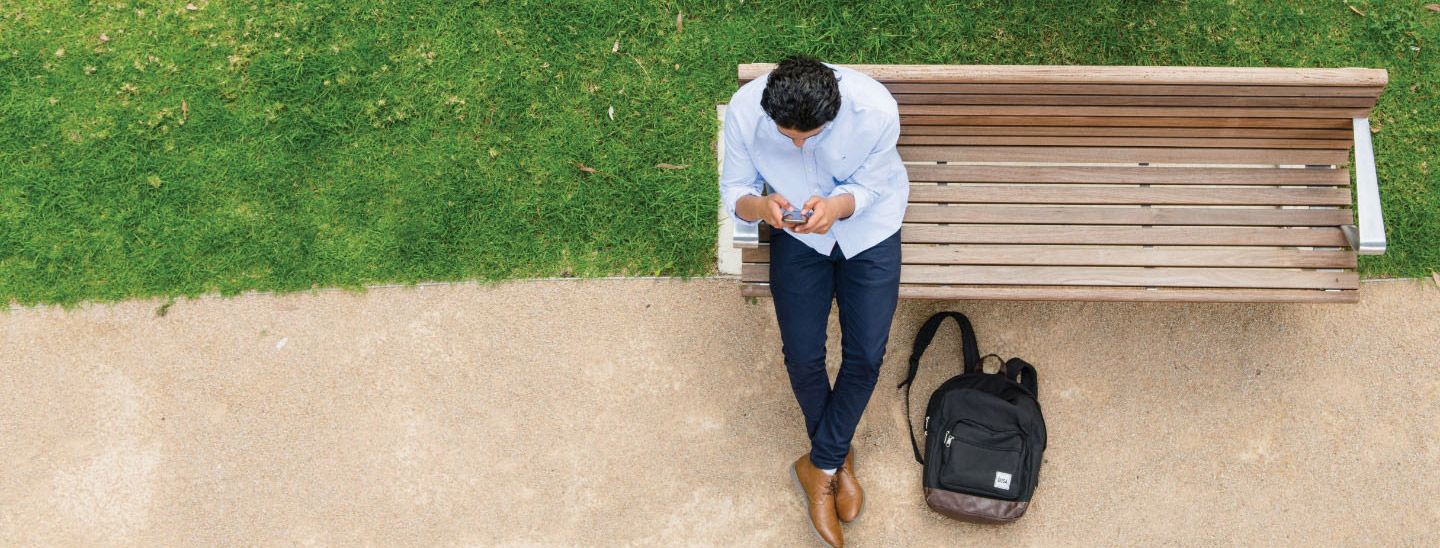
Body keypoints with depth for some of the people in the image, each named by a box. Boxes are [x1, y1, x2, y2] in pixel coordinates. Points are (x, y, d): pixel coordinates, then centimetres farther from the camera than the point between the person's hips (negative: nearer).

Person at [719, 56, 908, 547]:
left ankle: (819, 465, 14)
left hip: (868, 226, -1)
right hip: (797, 230, 1)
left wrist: (837, 205, -37)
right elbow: (734, 190, -14)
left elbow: (870, 187, -15)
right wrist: (758, 205, -38)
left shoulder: (876, 109, -33)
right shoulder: (744, 111, -28)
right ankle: (838, 457, 24)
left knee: (866, 354, -8)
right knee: (802, 357, -4)